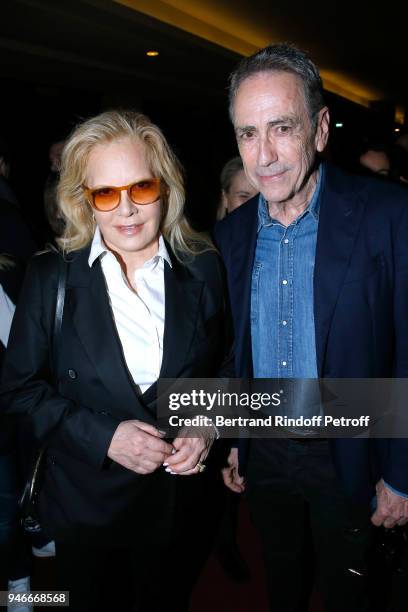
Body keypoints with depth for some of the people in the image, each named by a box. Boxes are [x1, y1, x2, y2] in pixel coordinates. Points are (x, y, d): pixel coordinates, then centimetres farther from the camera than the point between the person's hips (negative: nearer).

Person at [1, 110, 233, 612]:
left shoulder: (204, 268, -6)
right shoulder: (50, 276, -10)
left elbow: (226, 364, 5)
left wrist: (210, 426, -12)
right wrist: (103, 436, -19)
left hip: (185, 505, 2)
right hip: (87, 507, -1)